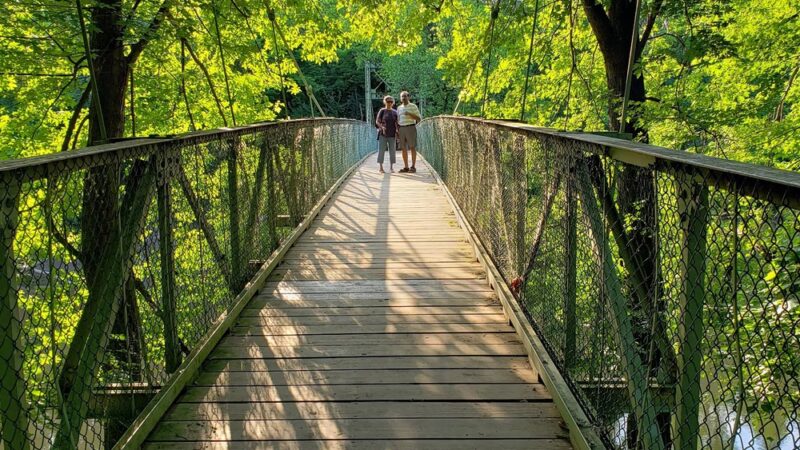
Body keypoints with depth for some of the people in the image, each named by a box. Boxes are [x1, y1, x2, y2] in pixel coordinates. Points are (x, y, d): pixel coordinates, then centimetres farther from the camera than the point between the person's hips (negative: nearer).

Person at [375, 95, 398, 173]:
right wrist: (382, 127, -19)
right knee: (381, 150, -2)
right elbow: (377, 122, -1)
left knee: (392, 151, 4)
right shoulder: (382, 111, 1)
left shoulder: (395, 112, 10)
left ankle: (391, 167, 12)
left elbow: (396, 124, 11)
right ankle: (381, 167, 2)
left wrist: (397, 132, -4)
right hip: (382, 134, -3)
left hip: (392, 135, 3)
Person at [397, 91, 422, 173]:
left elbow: (419, 118, -4)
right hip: (401, 129, 5)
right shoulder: (399, 108, 16)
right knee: (403, 148, 2)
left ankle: (413, 167, -4)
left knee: (412, 147, -6)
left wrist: (409, 114, -16)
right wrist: (397, 131, 10)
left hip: (411, 127, -5)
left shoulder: (413, 106, 1)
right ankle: (406, 167, 6)